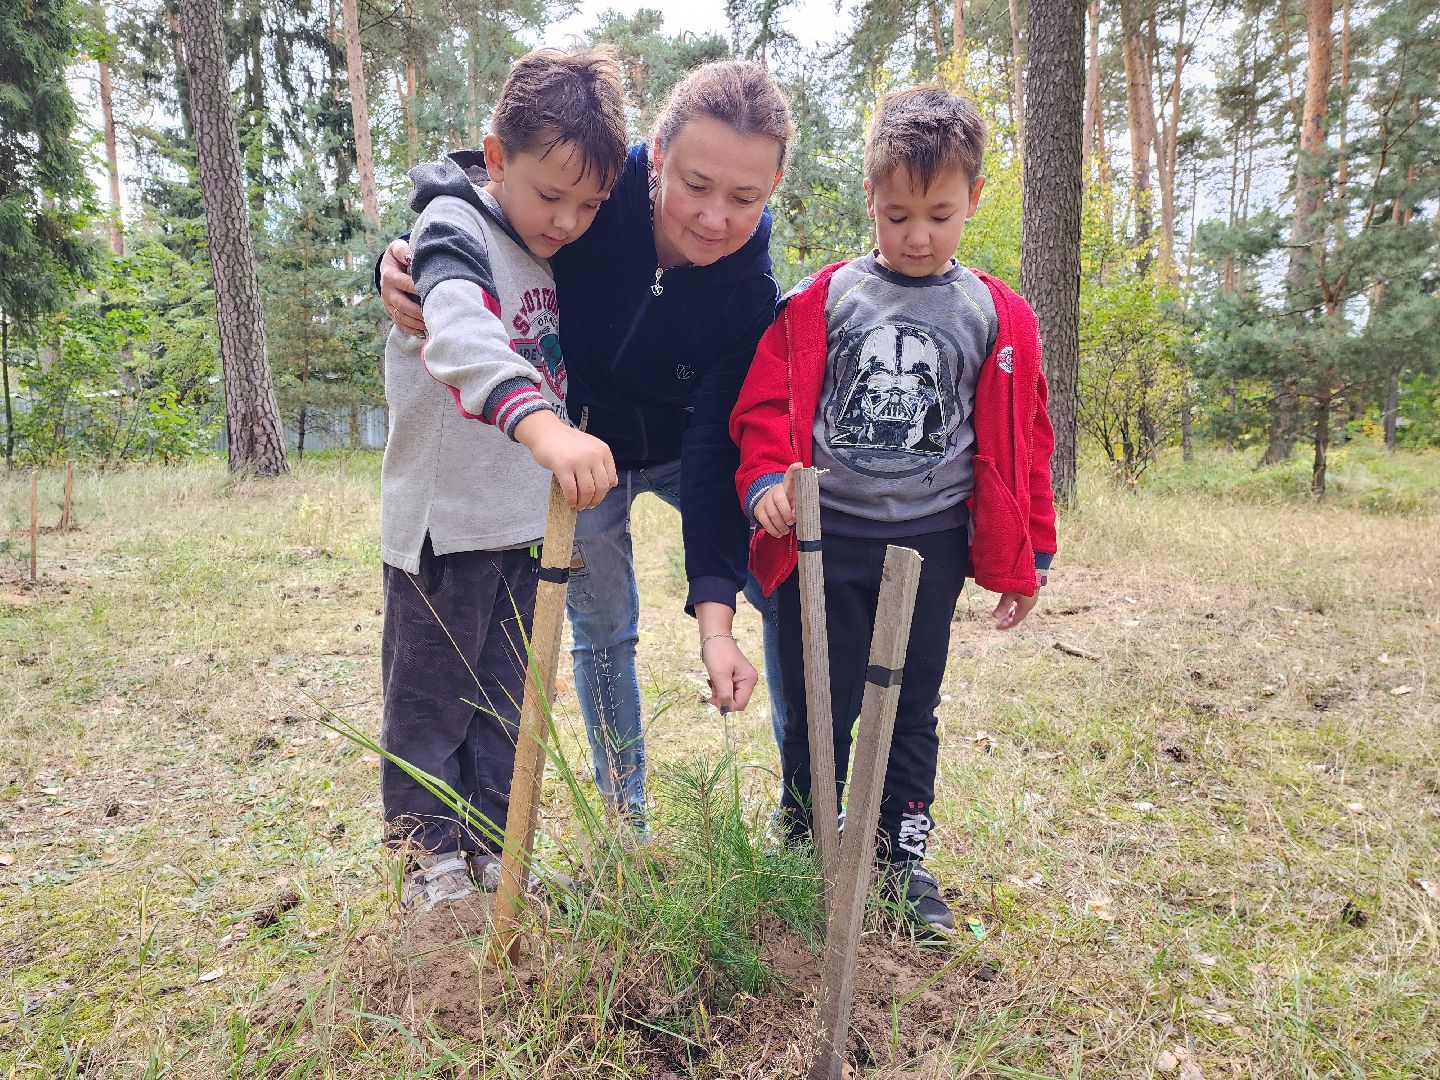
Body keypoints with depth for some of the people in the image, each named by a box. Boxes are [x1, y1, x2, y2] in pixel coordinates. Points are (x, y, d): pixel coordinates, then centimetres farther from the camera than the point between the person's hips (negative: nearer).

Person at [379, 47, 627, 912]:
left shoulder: (549, 255, 8)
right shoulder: (456, 225, -16)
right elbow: (462, 333, -38)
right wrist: (540, 423, -56)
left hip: (527, 518, 7)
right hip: (445, 517, -7)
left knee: (507, 696, 15)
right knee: (432, 698, 7)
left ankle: (492, 842, 30)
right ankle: (431, 851, 25)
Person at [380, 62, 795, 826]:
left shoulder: (750, 293, -26)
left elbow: (714, 454, -27)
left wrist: (714, 619, -34)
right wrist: (399, 267, -36)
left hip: (684, 447, 1)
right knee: (602, 632, 7)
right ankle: (623, 821, 27)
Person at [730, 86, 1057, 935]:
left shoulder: (998, 319, 3)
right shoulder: (821, 301, 1)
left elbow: (1019, 448, 7)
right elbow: (768, 401, 2)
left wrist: (1023, 560, 8)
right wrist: (769, 478, -17)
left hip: (929, 546, 1)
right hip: (825, 539, -1)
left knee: (911, 706, 12)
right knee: (816, 705, 7)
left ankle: (904, 856, 28)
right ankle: (803, 850, 26)